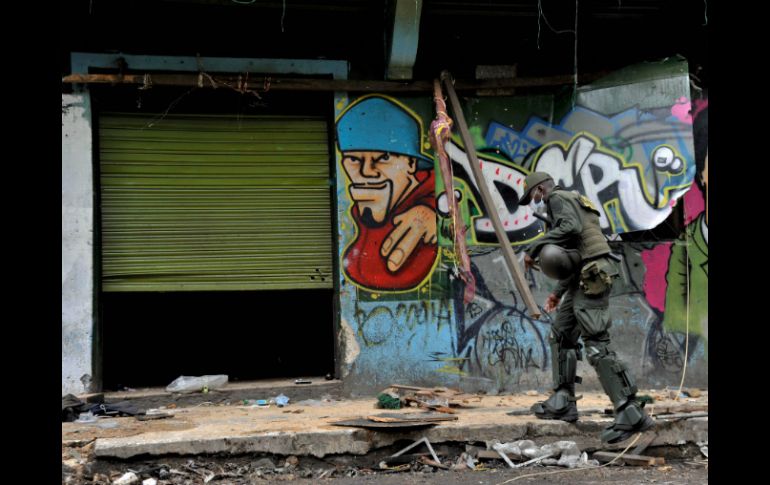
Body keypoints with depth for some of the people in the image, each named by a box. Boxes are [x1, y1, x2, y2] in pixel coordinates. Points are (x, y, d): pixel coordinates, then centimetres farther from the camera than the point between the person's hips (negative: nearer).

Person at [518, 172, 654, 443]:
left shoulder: (558, 198, 0)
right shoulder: (572, 204, 29)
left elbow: (571, 227, -22)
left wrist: (534, 248, -19)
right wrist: (559, 292, 29)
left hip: (591, 279, -11)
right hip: (584, 279, 11)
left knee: (596, 346, -15)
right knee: (560, 336, 18)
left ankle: (630, 413, -20)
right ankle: (563, 403, 20)